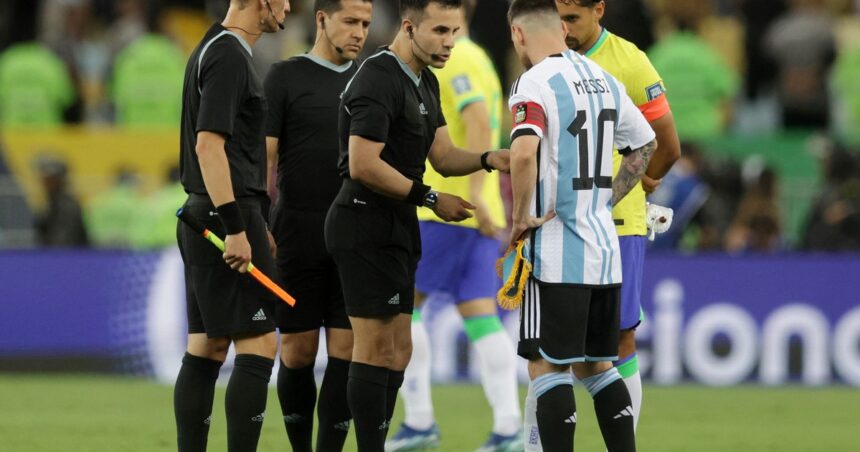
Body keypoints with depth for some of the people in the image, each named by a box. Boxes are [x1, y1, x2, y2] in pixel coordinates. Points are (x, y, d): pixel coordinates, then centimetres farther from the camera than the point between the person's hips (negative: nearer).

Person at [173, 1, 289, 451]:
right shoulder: (229, 56, -14)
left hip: (203, 214, 10)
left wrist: (256, 223, 25)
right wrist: (235, 228, -23)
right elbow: (208, 145, -21)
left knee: (206, 349, 9)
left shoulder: (213, 50, 17)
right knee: (258, 345, -9)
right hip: (228, 214, -10)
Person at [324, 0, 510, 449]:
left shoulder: (424, 83, 16)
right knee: (375, 348, -8)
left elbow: (442, 155, 14)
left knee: (397, 350, 11)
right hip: (367, 225, -10)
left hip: (396, 228, 10)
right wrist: (431, 198, -17)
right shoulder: (378, 80, -17)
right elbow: (363, 165, -23)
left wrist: (487, 159, -6)